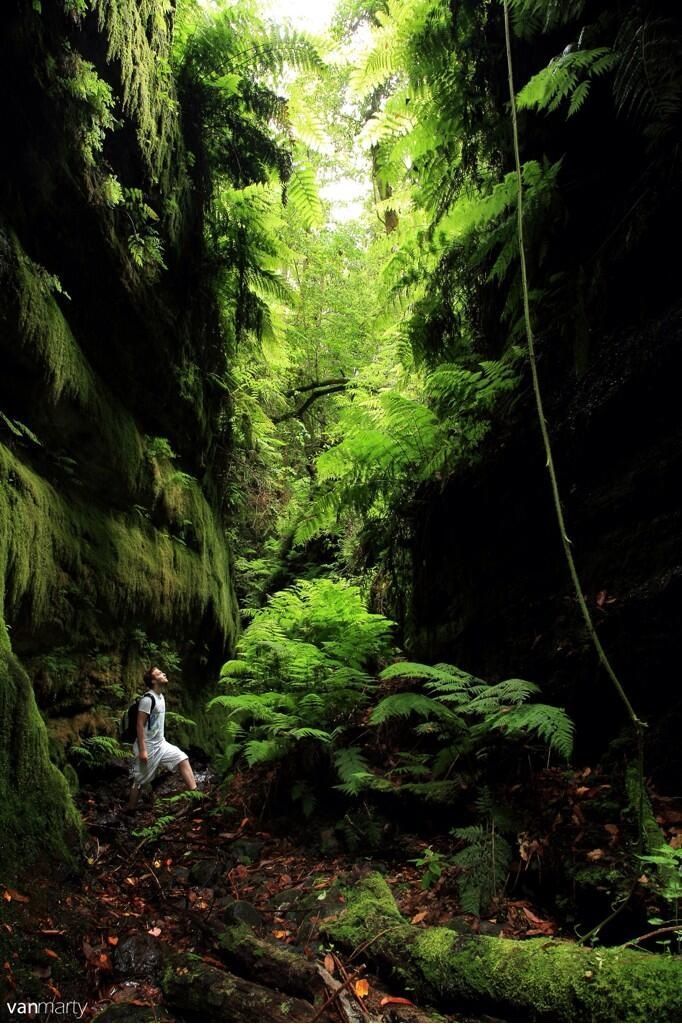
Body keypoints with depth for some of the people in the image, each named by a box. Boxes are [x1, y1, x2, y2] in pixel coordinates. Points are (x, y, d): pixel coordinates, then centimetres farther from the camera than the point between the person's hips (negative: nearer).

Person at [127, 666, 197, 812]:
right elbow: (140, 724, -21)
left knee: (183, 759, 0)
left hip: (160, 744, 9)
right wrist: (142, 750, -23)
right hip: (148, 746, -9)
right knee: (139, 781, 3)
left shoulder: (161, 696, 9)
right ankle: (130, 812, 18)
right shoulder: (147, 699, -19)